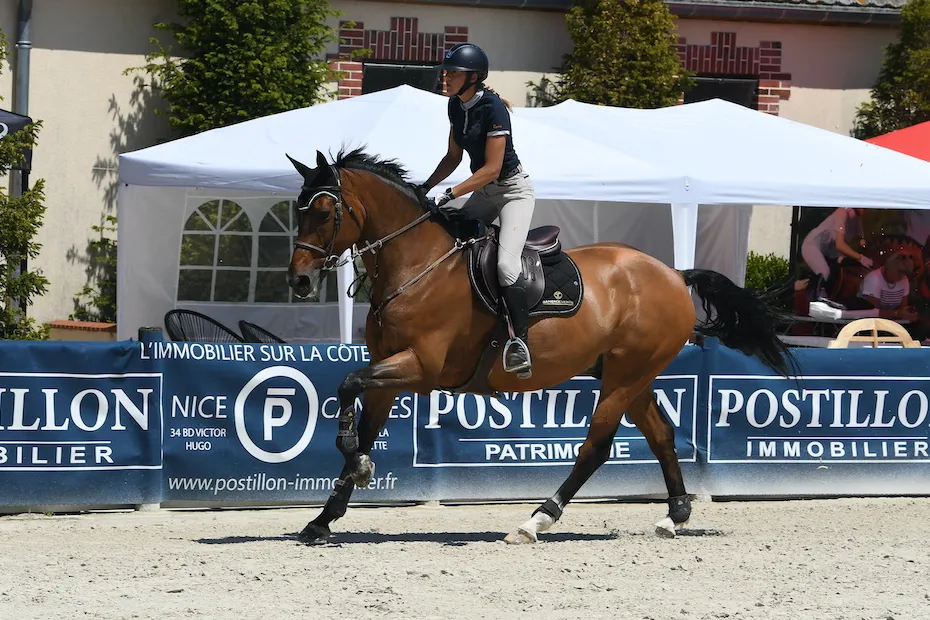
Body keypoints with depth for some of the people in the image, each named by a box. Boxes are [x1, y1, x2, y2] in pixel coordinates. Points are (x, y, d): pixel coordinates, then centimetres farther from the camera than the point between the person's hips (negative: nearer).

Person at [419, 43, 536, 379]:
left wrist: (448, 196, -29)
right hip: (483, 191, 9)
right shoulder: (456, 106, 1)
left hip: (513, 190, -9)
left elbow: (491, 168, -26)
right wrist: (425, 188, -1)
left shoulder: (493, 108, -23)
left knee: (506, 263, -25)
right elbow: (453, 157, 12)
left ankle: (521, 341, -22)